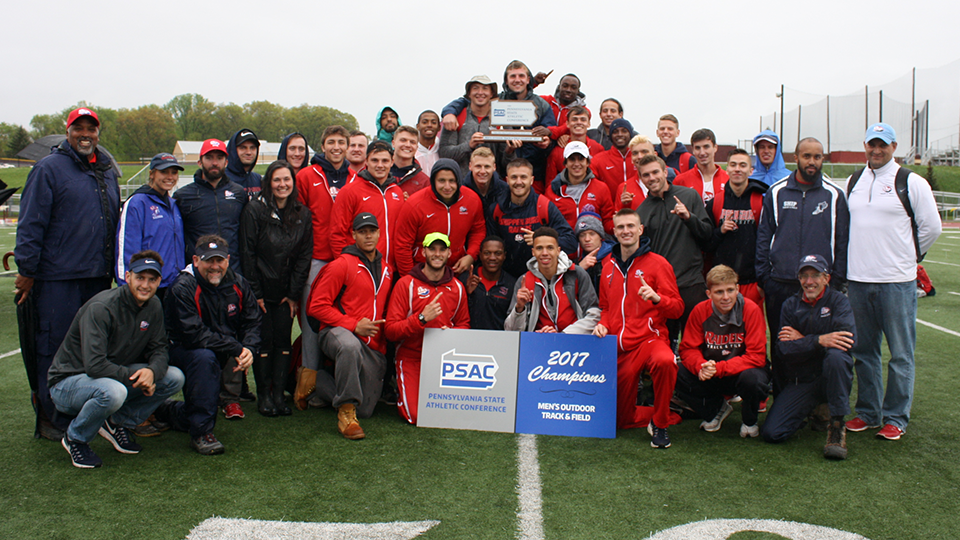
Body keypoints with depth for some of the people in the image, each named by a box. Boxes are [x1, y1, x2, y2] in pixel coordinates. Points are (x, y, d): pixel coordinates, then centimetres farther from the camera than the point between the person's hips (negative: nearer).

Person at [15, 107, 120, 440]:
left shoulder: (107, 171, 16)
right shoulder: (49, 169, -3)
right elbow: (31, 223, -6)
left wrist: (113, 267, 20)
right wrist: (26, 271, -9)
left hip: (98, 276, 6)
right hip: (58, 278, -6)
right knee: (54, 348, -1)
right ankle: (50, 420, 9)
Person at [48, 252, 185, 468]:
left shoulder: (153, 306, -2)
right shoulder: (101, 308, -25)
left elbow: (159, 349, 2)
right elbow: (94, 365, -31)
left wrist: (152, 371, -21)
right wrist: (135, 377, -24)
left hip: (115, 375, 7)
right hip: (68, 382, -7)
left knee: (175, 378, -9)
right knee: (112, 392, -39)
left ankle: (118, 423, 6)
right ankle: (75, 438, -8)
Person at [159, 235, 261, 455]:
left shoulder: (238, 284, -2)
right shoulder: (183, 289, -20)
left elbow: (252, 323, -2)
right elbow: (194, 335, -28)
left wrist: (249, 349, -24)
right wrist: (237, 349, -28)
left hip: (226, 353, 8)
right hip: (181, 352, -8)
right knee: (204, 357, -34)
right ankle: (201, 432, -21)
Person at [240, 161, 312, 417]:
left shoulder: (302, 215, 5)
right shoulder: (254, 210, -5)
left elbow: (305, 255, 5)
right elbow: (247, 254, -7)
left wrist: (294, 293, -1)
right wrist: (255, 292, -10)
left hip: (286, 292, 3)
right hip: (261, 290, -3)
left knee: (283, 341, 2)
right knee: (263, 342, 0)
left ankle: (279, 394, 10)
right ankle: (263, 395, 11)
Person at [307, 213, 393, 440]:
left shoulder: (386, 268, 15)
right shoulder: (341, 265, -3)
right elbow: (317, 306, -8)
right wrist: (353, 325, -14)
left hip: (374, 346, 6)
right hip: (337, 333, -6)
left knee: (365, 411, 2)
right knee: (350, 347, -44)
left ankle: (319, 381, 27)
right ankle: (346, 413, -30)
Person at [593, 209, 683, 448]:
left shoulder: (657, 263, -3)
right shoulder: (609, 266, 11)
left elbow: (677, 308, -7)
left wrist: (657, 298, -26)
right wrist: (603, 325, 2)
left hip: (649, 339, -4)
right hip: (618, 347, 5)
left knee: (664, 361, -41)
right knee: (620, 419, 6)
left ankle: (660, 424, -17)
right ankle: (661, 414, 34)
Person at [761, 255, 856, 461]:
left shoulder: (838, 301, -2)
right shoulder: (790, 305, 5)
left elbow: (849, 339, -21)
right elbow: (784, 350, -9)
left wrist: (801, 340, -14)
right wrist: (819, 340, -25)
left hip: (831, 379, -2)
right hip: (800, 381, 2)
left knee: (836, 355, -37)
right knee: (771, 433, -13)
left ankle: (837, 426, -20)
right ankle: (811, 411, 19)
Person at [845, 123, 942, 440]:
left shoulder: (911, 182, -2)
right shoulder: (853, 183, 13)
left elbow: (931, 227, 2)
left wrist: (908, 256, 8)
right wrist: (851, 263, 13)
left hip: (897, 281, -4)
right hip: (857, 280, 5)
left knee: (900, 353, 1)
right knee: (864, 351, 11)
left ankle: (896, 418, 11)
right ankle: (868, 412, 22)